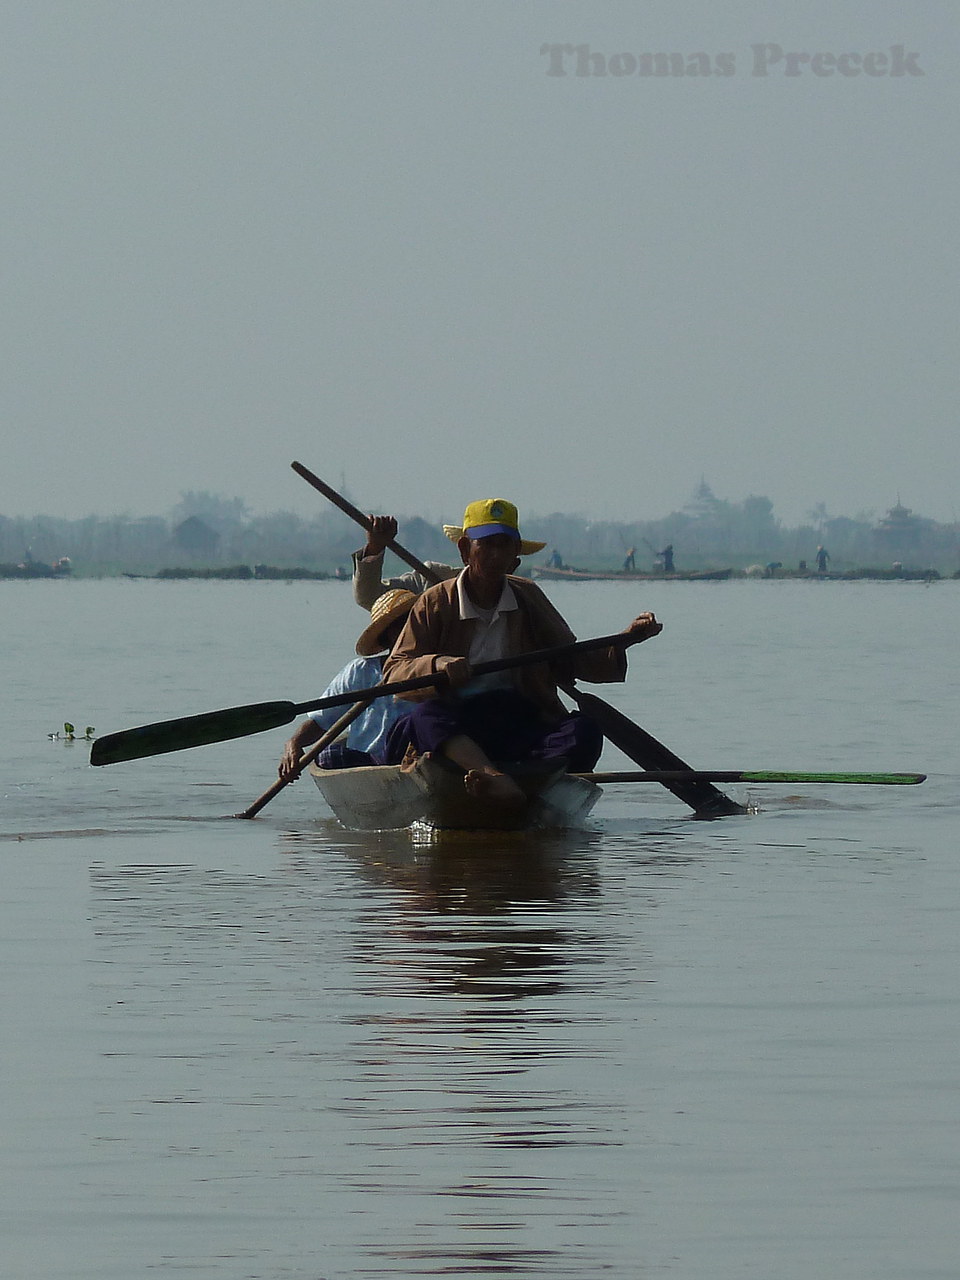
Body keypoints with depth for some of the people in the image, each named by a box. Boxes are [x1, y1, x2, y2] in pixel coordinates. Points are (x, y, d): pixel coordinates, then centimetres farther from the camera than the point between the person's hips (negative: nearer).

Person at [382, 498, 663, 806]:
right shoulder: (435, 604, 6)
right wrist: (436, 666, -23)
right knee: (426, 715, -36)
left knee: (584, 731, -25)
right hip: (457, 730, -3)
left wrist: (625, 640, 4)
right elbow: (394, 674, -2)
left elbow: (571, 661, 19)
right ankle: (494, 778, -62)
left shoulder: (528, 598, 16)